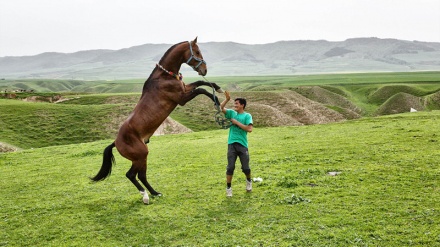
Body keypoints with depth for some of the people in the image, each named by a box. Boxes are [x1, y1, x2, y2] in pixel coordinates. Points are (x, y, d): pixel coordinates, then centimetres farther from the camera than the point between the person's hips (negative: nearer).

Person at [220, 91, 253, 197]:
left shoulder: (247, 116, -1)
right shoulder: (232, 113, 9)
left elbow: (249, 129, -14)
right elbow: (221, 108, -4)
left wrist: (237, 122, -11)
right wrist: (227, 99, -17)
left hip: (242, 144, -2)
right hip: (232, 144, 2)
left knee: (245, 168, 5)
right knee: (230, 167, -1)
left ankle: (249, 181, 35)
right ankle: (228, 188, 12)